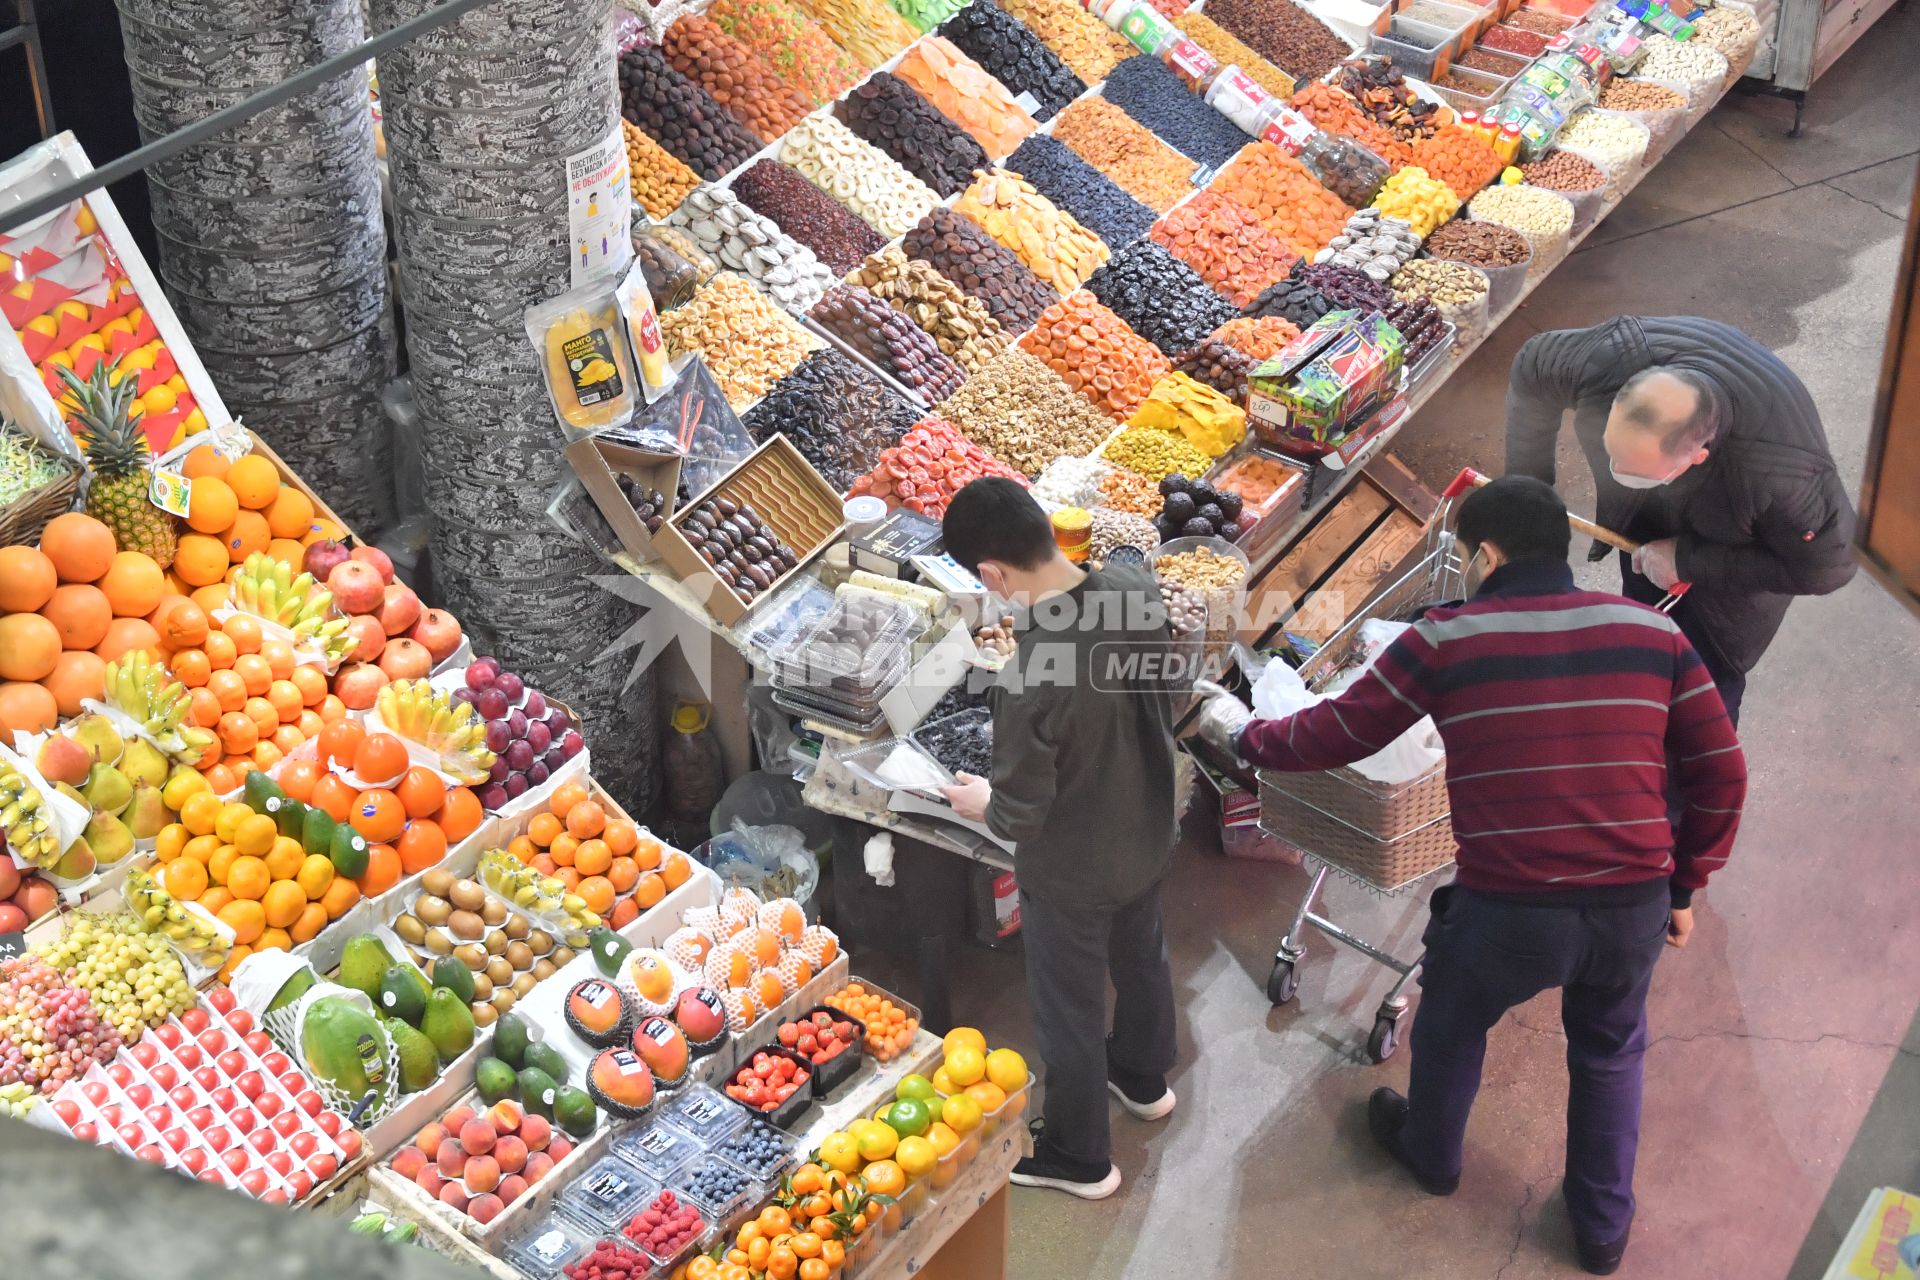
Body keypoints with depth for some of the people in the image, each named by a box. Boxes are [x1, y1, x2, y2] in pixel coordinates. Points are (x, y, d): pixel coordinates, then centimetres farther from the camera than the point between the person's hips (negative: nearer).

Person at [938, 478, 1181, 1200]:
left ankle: (1078, 1157, 41)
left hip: (1074, 871, -7)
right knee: (1141, 955, 32)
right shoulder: (1136, 587, -20)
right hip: (1150, 831, 7)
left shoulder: (1028, 679, -40)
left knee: (1069, 1008, 18)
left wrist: (980, 804, -5)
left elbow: (1019, 816, -26)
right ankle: (1142, 1077, 60)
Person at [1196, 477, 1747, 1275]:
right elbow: (1721, 774, 4)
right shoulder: (1654, 631, 1)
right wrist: (1684, 887, 17)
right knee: (1610, 1054, 30)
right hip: (1635, 908, 2)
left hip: (1507, 911, -2)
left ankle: (1430, 1154, 55)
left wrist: (1245, 737, 21)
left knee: (1450, 1026, 29)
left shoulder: (1446, 640, -7)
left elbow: (1337, 734, 2)